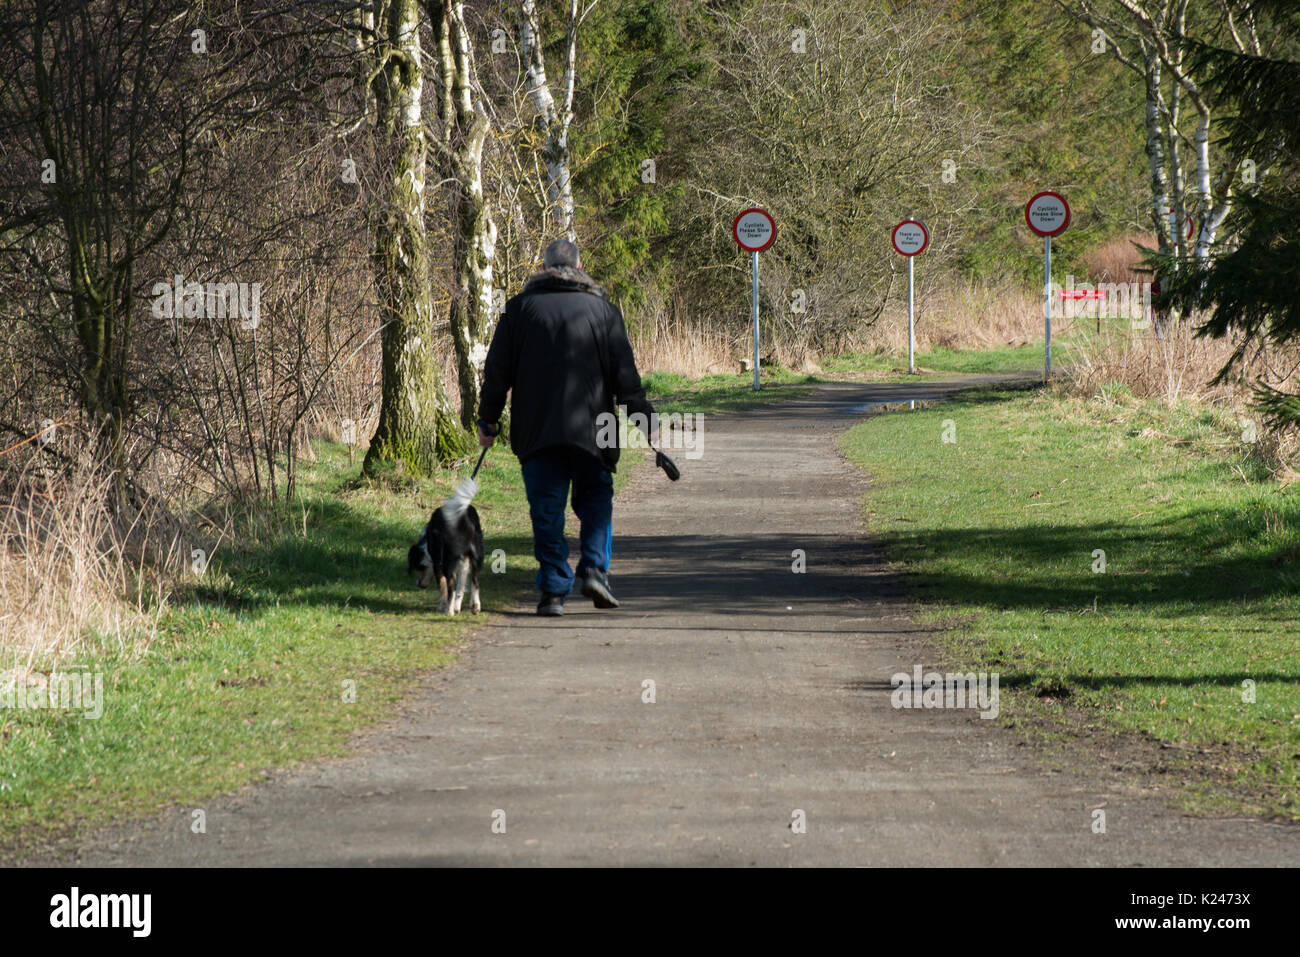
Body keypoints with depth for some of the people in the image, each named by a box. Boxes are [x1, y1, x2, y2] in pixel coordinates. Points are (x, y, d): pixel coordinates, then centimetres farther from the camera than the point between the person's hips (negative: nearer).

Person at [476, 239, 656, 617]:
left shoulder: (520, 307, 6)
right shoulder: (602, 310, 5)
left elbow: (497, 371, 5)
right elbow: (625, 374, 2)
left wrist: (488, 420, 13)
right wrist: (646, 420, 6)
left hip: (535, 429, 0)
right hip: (590, 428, 0)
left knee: (547, 510, 3)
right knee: (596, 499, 14)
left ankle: (553, 589, -1)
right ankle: (593, 568, -5)